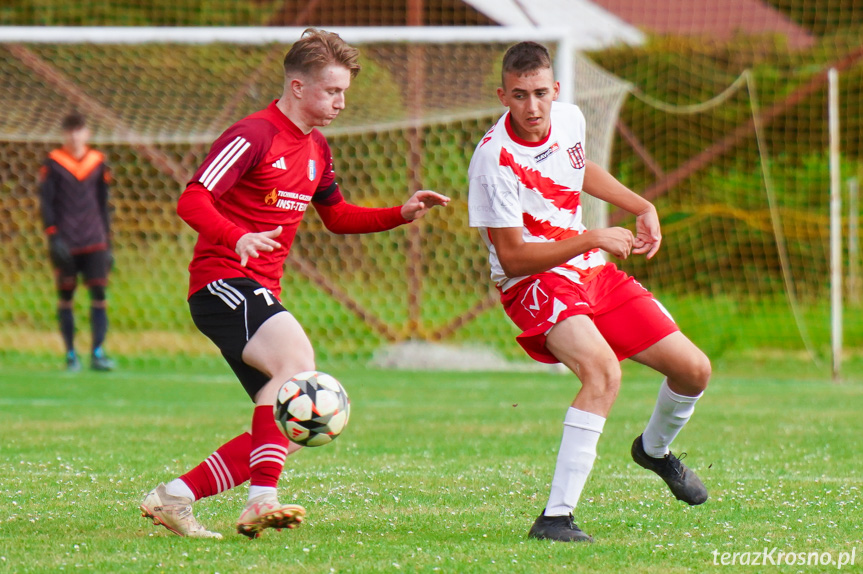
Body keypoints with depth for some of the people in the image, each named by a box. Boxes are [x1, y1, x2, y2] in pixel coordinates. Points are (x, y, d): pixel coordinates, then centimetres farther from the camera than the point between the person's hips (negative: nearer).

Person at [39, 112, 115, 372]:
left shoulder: (98, 163, 9)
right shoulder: (53, 163, 0)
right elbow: (45, 202, -2)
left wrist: (107, 243, 14)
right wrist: (53, 236, -13)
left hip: (94, 243, 2)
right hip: (65, 243, -2)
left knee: (99, 293, -8)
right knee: (66, 297, 2)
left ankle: (98, 353, -8)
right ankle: (71, 355, 11)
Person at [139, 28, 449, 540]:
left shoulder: (316, 149, 17)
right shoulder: (253, 137, -11)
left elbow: (336, 215, 31)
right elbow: (192, 201, -19)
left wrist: (402, 214, 17)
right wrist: (238, 239, -37)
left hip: (262, 295, 9)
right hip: (222, 281, -9)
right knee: (297, 359, -34)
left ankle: (174, 498, 10)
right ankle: (262, 501, -41)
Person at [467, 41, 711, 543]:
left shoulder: (569, 119, -2)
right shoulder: (494, 159, -23)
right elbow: (512, 258, -22)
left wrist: (643, 208, 17)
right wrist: (594, 238, -24)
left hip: (594, 273, 7)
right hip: (534, 283, -7)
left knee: (694, 370, 6)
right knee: (604, 371, -35)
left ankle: (655, 449, 41)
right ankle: (555, 518, -36)